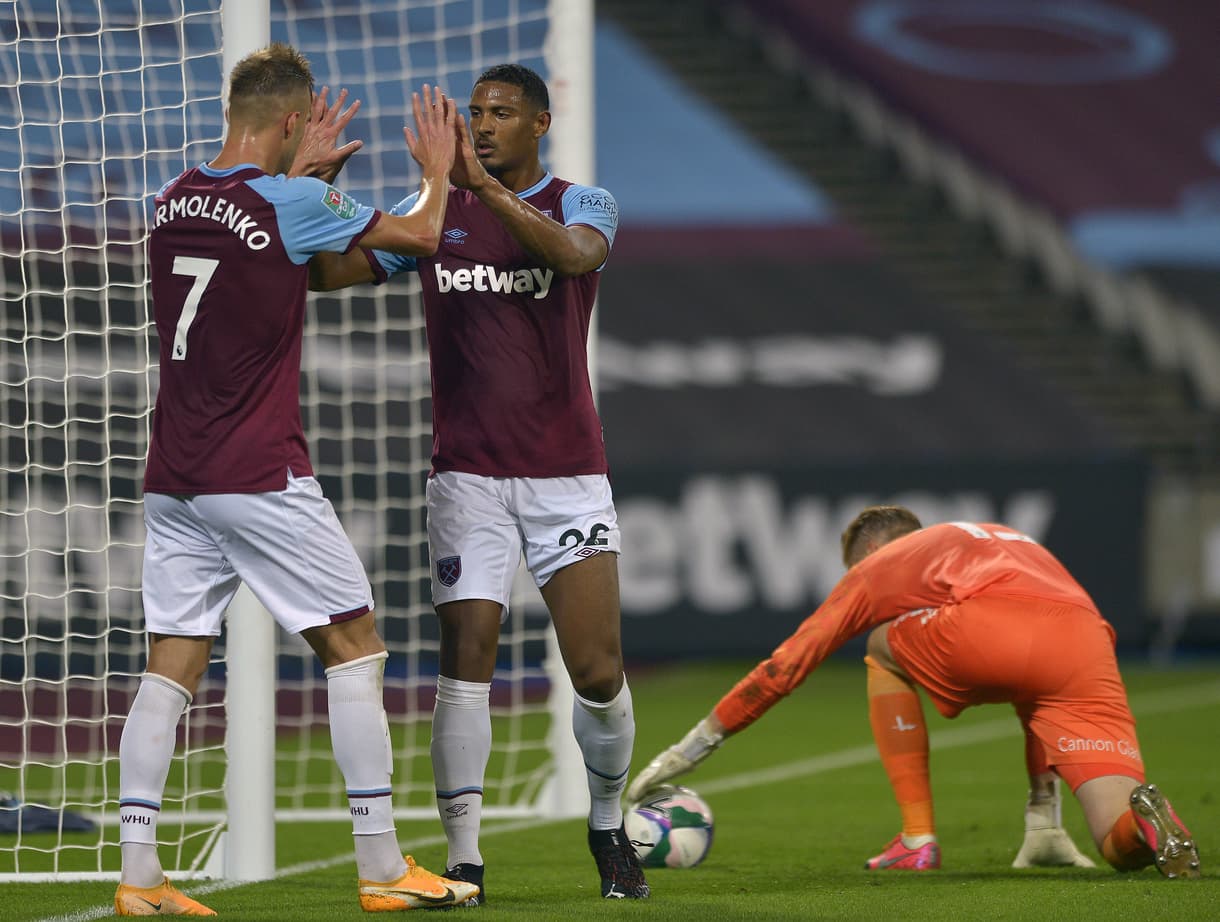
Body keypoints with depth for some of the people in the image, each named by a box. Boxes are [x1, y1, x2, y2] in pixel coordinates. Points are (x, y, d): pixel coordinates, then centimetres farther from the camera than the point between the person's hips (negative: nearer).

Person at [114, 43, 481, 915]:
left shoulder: (174, 201, 8)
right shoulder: (292, 203, -11)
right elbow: (419, 234, 1)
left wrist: (308, 170, 34)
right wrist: (438, 171, 19)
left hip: (173, 481, 6)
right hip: (260, 476, -6)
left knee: (171, 667, 6)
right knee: (355, 646, 3)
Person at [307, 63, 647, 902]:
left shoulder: (582, 203, 1)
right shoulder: (434, 213, 7)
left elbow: (576, 252, -24)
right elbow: (326, 271, 1)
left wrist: (485, 186, -33)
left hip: (568, 472, -1)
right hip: (468, 477, 1)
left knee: (598, 673, -3)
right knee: (466, 662, -10)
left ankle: (609, 827, 22)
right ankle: (464, 860, -7)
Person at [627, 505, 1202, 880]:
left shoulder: (873, 567, 33)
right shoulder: (1002, 542, 47)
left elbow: (783, 667, 35)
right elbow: (1039, 687, 50)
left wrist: (691, 749, 46)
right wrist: (1043, 822, 54)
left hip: (982, 631, -4)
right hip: (1085, 637, 4)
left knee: (885, 651, 30)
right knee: (1127, 848, 6)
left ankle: (918, 839, 22)